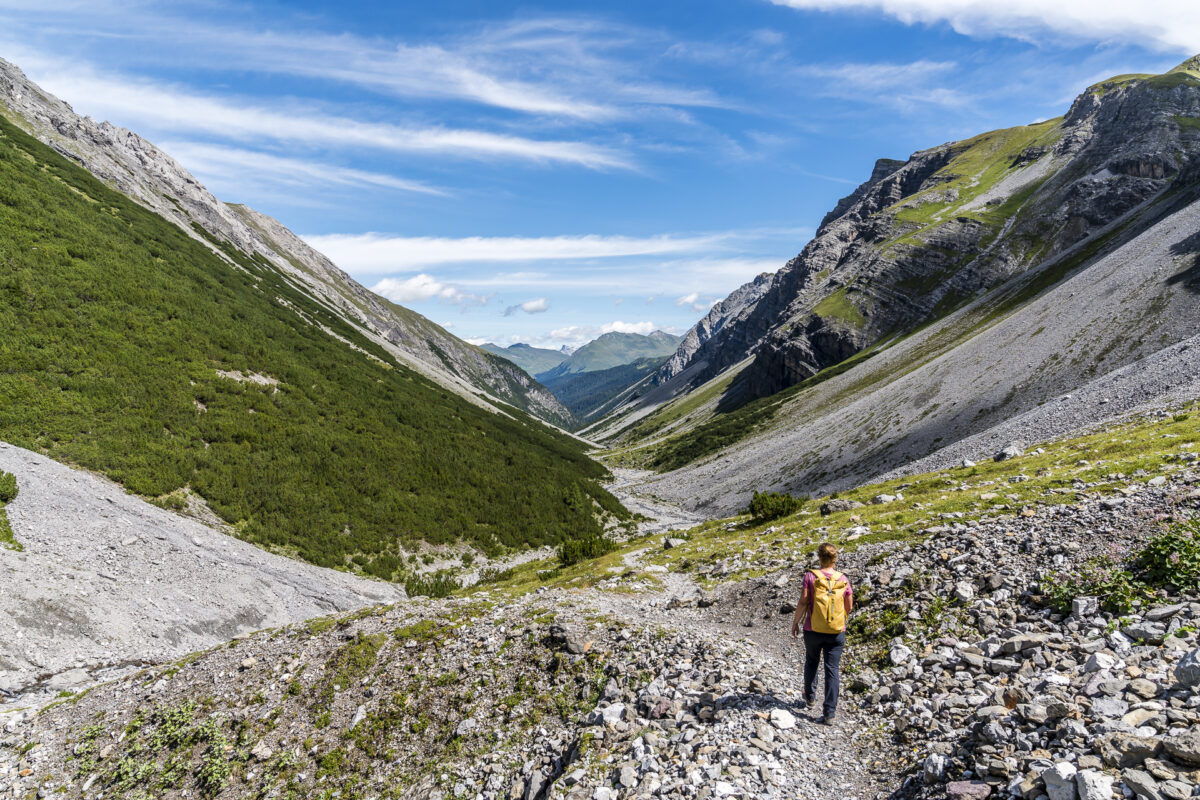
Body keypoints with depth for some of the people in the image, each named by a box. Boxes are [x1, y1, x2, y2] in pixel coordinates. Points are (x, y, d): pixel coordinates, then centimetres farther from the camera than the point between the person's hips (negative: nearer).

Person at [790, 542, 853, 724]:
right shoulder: (843, 579, -4)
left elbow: (803, 602, -13)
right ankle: (829, 713, 6)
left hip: (813, 630, 0)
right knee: (832, 670, 6)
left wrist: (795, 621, 1)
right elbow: (849, 608, 4)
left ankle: (809, 698, 39)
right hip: (837, 633, 1)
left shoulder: (811, 576, -11)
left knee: (811, 662, 23)